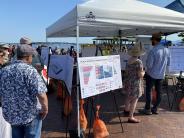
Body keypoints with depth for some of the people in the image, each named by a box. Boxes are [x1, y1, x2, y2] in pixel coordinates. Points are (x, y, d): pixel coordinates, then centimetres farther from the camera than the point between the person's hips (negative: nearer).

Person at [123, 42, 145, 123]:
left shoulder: (129, 60, 3)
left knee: (129, 97, 26)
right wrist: (143, 72, -2)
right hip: (135, 83, -8)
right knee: (134, 100, 2)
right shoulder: (138, 62, -20)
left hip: (128, 81, 8)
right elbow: (140, 75, -21)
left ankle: (126, 110, 45)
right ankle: (131, 117, 8)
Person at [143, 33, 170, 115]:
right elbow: (168, 63, 7)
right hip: (161, 75, 6)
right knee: (159, 92, 15)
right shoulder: (167, 50, -2)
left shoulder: (153, 51, -21)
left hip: (152, 74, -5)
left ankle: (148, 109, 17)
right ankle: (155, 108, 26)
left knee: (148, 91, 10)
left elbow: (149, 65, -20)